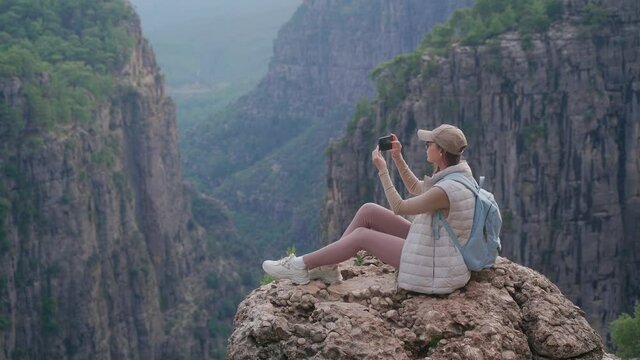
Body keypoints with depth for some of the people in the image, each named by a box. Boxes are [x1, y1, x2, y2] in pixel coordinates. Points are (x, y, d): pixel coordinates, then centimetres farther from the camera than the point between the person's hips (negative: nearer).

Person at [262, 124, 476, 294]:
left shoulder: (445, 190, -30)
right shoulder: (456, 172, 0)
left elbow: (399, 208, -17)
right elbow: (416, 189, 16)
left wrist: (382, 170, -11)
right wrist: (397, 157, 6)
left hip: (435, 267, -9)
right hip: (434, 246, 9)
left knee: (362, 235, -3)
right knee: (368, 211, 3)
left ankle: (300, 266, 10)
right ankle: (327, 266, 12)